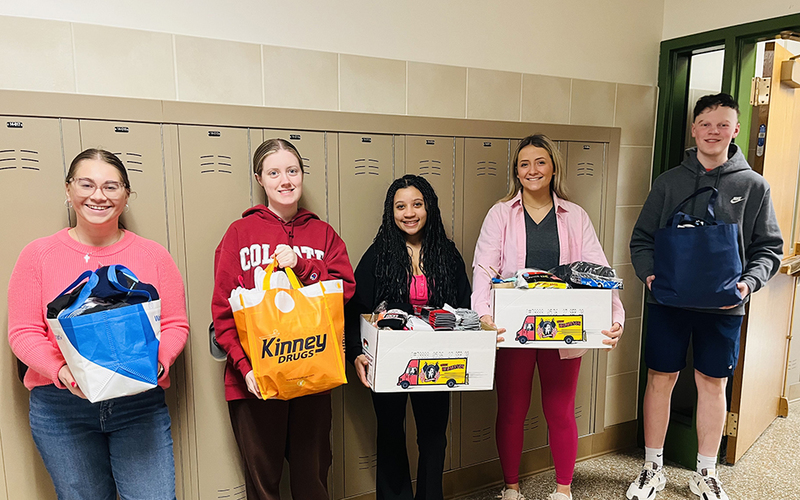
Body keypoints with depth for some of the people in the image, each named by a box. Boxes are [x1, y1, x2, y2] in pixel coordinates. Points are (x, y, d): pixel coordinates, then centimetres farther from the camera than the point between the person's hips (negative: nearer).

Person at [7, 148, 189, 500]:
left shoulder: (152, 255, 2)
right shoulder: (38, 255, 2)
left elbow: (176, 325, 2)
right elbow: (23, 332, 0)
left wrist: (157, 361, -17)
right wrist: (61, 371, -17)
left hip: (140, 403, 0)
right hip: (61, 407, 0)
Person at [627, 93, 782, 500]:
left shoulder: (753, 186, 4)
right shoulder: (669, 181, 4)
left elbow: (769, 248, 6)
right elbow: (641, 240, 6)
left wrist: (748, 283, -12)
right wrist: (649, 273, -12)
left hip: (723, 307, 0)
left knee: (713, 384, 10)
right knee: (659, 380, 6)